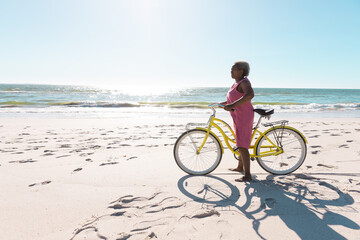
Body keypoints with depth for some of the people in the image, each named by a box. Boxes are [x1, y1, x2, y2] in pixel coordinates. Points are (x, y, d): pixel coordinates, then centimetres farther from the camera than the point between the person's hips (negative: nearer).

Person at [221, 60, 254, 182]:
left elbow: (250, 95, -36)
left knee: (242, 146, -12)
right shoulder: (236, 83, 16)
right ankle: (240, 167, 38)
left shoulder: (244, 82, -15)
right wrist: (221, 104, 21)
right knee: (240, 144, 22)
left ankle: (247, 175, -6)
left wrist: (232, 105, -40)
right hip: (237, 117, 11)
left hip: (244, 116, -11)